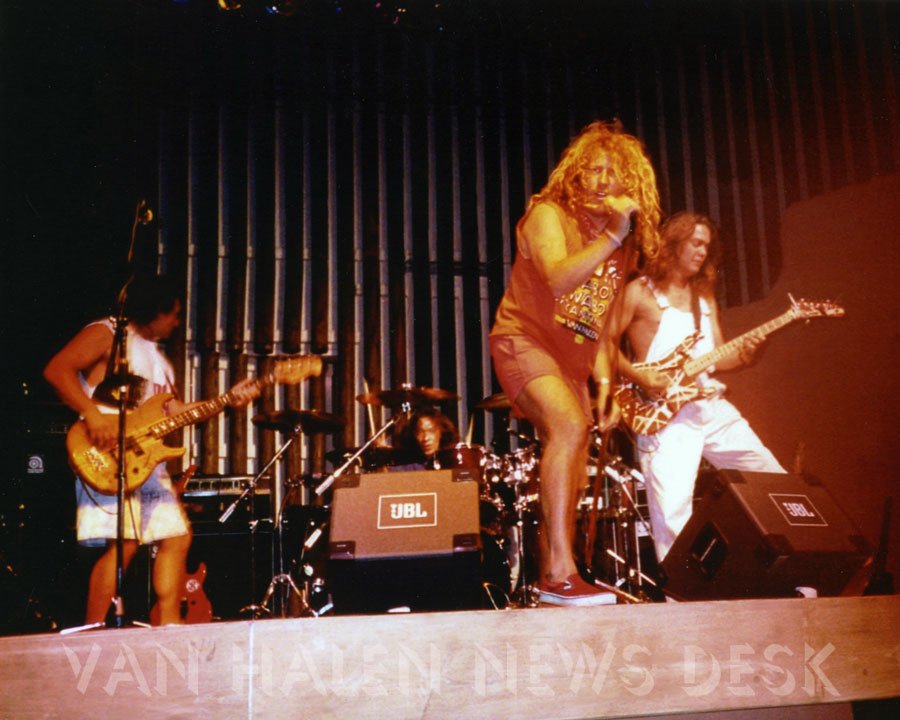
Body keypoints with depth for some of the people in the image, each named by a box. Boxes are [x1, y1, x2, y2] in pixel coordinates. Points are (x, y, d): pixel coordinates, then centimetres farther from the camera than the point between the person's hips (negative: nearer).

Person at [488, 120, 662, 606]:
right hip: (523, 340, -8)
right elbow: (559, 278, -29)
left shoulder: (615, 246, 11)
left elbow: (598, 321, 17)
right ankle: (559, 570, -30)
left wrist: (604, 381, 9)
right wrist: (613, 236, -32)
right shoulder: (548, 214, -9)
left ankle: (552, 582, 27)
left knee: (570, 481, 11)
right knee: (569, 426, -31)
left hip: (572, 358, 8)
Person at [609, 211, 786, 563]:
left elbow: (716, 357, 17)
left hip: (712, 406, 7)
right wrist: (639, 376, -16)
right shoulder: (639, 291, 3)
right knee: (673, 512, -17)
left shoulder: (705, 297, 22)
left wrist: (742, 355, -4)